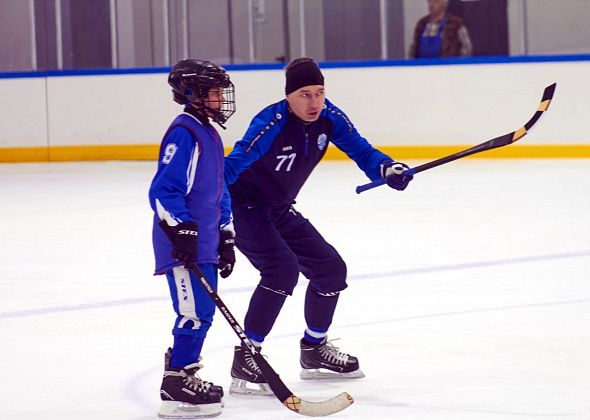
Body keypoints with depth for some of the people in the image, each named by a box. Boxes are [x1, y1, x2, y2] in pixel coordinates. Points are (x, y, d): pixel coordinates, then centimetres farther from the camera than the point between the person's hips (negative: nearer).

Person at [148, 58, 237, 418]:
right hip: (182, 244, -10)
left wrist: (225, 236, 23)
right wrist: (182, 230, -24)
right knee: (195, 312, -12)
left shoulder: (209, 134, 17)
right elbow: (163, 190, -21)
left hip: (204, 242, 10)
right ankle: (177, 388, -9)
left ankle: (182, 371, 24)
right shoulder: (184, 133, -14)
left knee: (203, 312, 13)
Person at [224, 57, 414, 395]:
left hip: (279, 210, 8)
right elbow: (232, 166, -37)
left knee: (330, 267, 9)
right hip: (242, 207, -8)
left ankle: (314, 350, 30)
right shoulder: (271, 124, -30)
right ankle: (245, 361, -23)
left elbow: (359, 149, -2)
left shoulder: (329, 117, -9)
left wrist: (386, 168, -23)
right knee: (283, 267, -27)